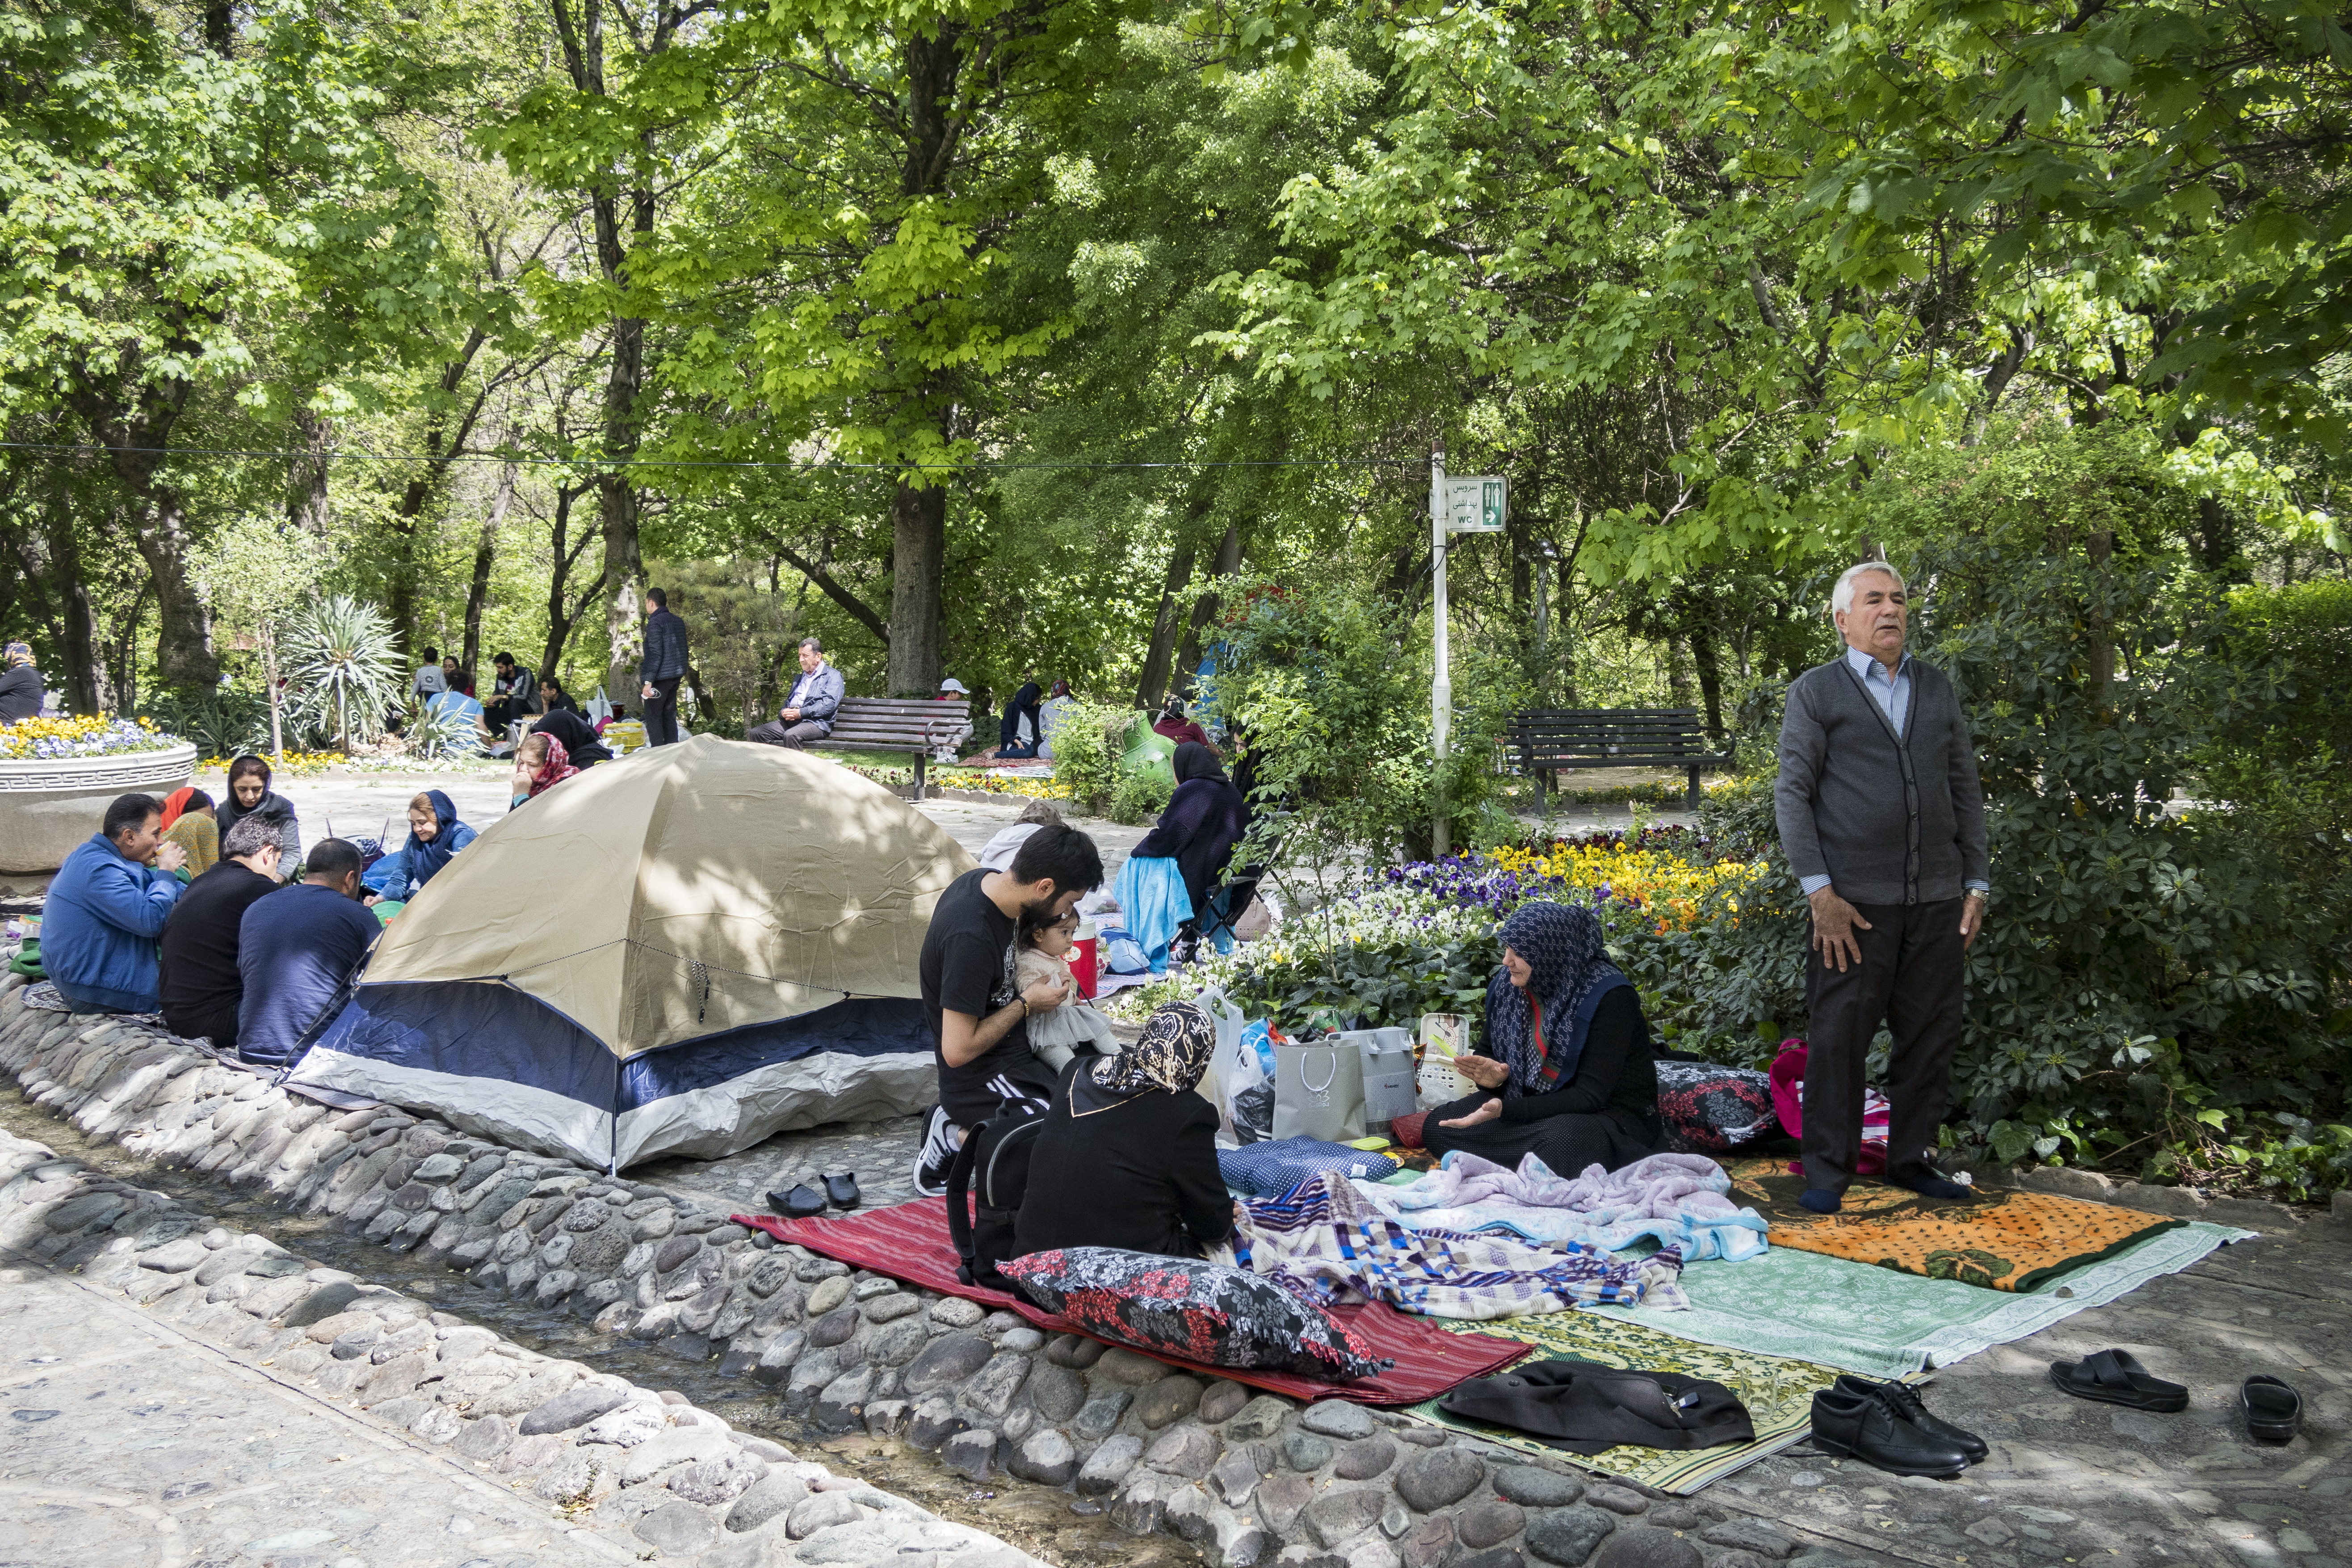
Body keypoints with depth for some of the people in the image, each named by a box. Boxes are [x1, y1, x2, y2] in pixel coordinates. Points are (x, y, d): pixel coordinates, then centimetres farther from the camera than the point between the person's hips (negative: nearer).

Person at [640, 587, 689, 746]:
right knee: (669, 716, 14)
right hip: (676, 677, 8)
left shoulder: (655, 622, -14)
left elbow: (655, 654, -20)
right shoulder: (678, 622, 12)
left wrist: (648, 681, -21)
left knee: (653, 717, -2)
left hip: (660, 678, -8)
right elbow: (684, 650, 19)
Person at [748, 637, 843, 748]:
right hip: (790, 721, 8)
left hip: (816, 723, -7)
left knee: (791, 735, -39)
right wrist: (784, 713, 2)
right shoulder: (799, 678, 31)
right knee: (756, 733, -13)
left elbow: (829, 703, -10)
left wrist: (801, 713, -15)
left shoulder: (832, 675, 6)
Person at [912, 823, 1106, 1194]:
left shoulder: (988, 881, -4)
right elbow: (957, 1050, -27)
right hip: (980, 1078, -10)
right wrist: (1025, 1004, -14)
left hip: (1015, 1051, 10)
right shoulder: (971, 938, -31)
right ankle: (958, 1138, -2)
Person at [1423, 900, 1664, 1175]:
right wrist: (1492, 1077, -10)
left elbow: (1590, 1096, -23)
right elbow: (1488, 1051, 17)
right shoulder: (1506, 985, 0)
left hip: (1611, 1114, -7)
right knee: (1437, 1125, -13)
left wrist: (1504, 1110, -31)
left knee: (1561, 1139, -41)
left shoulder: (1609, 997, -20)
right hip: (1534, 1106, 7)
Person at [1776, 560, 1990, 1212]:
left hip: (1937, 900, 4)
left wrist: (1977, 884, 10)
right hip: (1855, 901, -4)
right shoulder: (1815, 692, 2)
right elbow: (1792, 793, -3)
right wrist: (1819, 891, -11)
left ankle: (1911, 1159, 22)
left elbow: (1966, 788, 16)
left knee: (1930, 1036, 9)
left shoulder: (1938, 689, 15)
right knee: (1838, 1038, -2)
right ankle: (1828, 1170, 8)